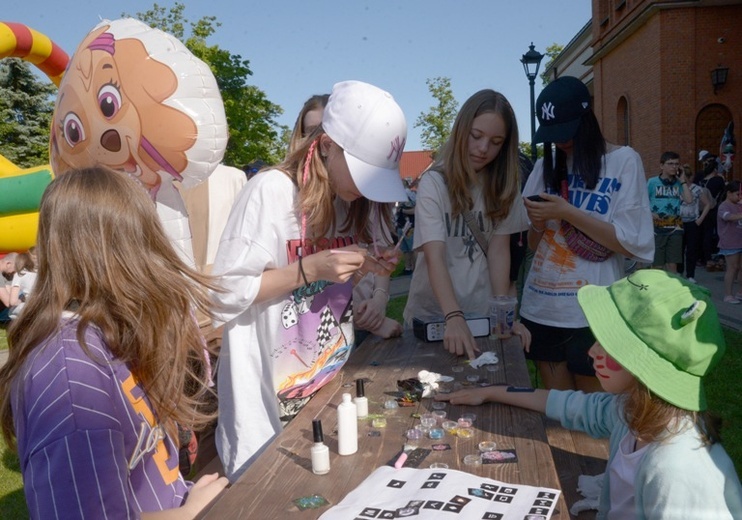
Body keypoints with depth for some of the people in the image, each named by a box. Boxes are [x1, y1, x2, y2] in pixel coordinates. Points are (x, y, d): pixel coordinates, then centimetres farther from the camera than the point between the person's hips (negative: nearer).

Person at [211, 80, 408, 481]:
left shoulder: (358, 201, 2)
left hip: (333, 380, 6)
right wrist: (309, 268, -26)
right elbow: (225, 293, -18)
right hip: (270, 391, -6)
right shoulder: (271, 192, -19)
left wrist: (364, 271, -9)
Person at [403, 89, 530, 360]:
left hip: (484, 314, 3)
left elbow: (499, 250, -6)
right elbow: (435, 257, -24)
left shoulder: (503, 184, -1)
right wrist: (453, 317, -36)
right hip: (432, 315, -3)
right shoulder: (434, 183, -14)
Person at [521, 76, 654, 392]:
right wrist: (538, 222, -8)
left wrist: (568, 213, -17)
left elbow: (631, 244, -10)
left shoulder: (624, 161, -4)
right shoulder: (544, 167, 10)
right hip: (540, 309, 4)